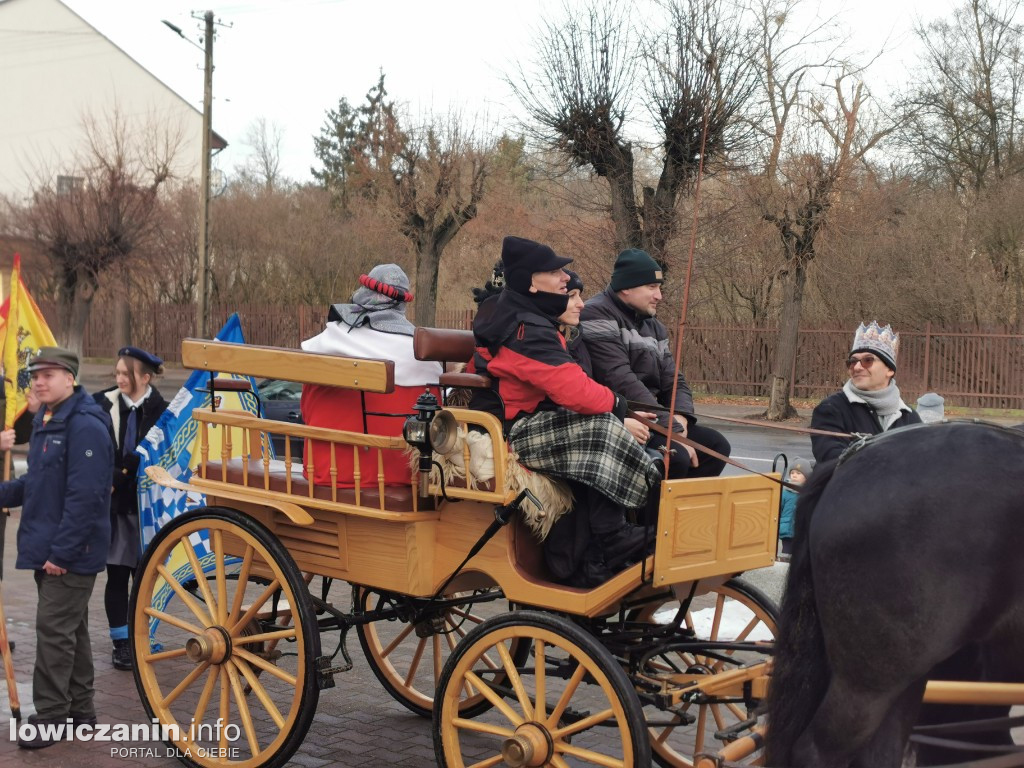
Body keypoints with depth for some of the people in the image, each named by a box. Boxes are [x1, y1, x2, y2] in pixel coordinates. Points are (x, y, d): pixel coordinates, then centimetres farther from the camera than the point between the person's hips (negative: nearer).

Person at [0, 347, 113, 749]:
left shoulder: (85, 426, -18)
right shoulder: (45, 421, 13)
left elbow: (85, 497, -23)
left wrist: (61, 552, -23)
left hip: (71, 554, -9)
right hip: (46, 549, 9)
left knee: (55, 631, -5)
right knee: (71, 629, 16)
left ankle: (49, 717, 2)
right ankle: (80, 709, 26)